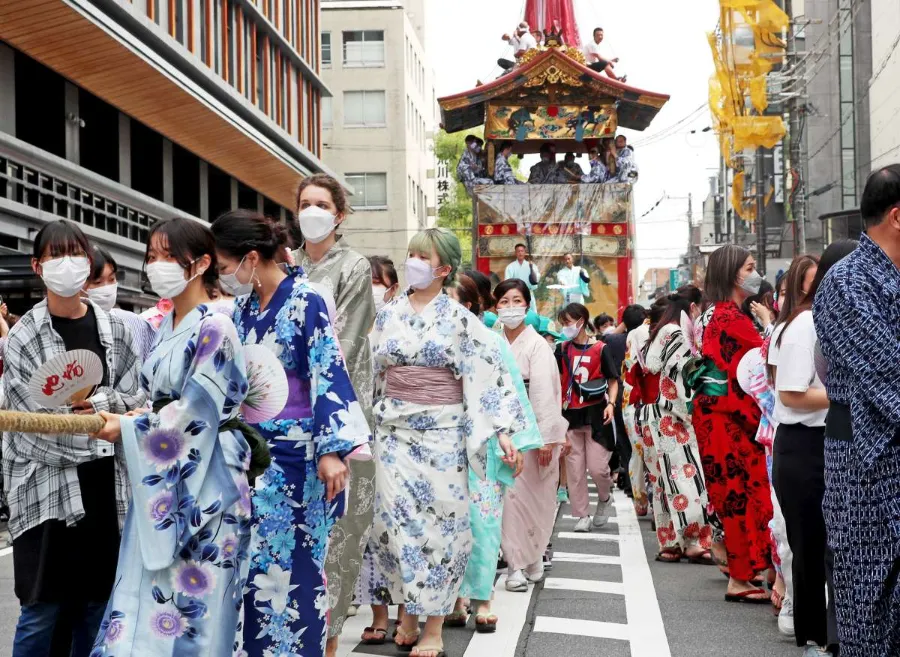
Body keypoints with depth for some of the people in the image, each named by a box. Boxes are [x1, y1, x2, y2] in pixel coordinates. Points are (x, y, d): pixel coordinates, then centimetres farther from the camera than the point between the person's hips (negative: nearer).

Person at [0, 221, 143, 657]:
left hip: (105, 486, 4)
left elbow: (134, 400, 5)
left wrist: (94, 403, -13)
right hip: (47, 487, -3)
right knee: (42, 608, -2)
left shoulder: (113, 329, 8)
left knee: (96, 602, 10)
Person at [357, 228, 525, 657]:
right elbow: (370, 372, 14)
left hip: (441, 433, -3)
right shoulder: (388, 315, 8)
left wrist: (503, 434, -14)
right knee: (398, 521, 1)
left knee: (437, 523, -1)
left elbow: (489, 376, -7)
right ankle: (407, 618, 15)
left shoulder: (460, 320, -2)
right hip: (393, 432, 3)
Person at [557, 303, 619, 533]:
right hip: (570, 414, 3)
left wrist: (610, 404, -13)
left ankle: (605, 499, 26)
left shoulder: (600, 348, -5)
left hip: (595, 413, -3)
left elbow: (613, 380, 1)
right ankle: (582, 515, 13)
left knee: (597, 466, -4)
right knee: (574, 468, 4)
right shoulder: (562, 349, 4)